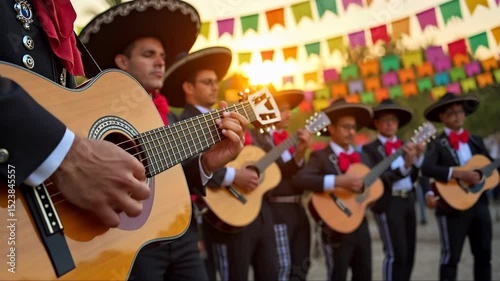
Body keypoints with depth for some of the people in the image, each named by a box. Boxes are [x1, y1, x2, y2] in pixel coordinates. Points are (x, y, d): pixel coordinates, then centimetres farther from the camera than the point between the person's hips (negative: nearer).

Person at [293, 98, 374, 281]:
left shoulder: (362, 158, 13)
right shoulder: (321, 156, -10)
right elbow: (299, 179, -28)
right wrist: (338, 181, -32)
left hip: (361, 226, 7)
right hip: (337, 229, -7)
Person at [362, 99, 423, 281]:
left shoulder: (404, 146, 14)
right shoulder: (370, 149, -6)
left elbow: (412, 178, 11)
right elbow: (378, 179, -18)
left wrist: (419, 157, -3)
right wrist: (405, 165, -25)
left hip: (408, 200, 7)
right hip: (388, 203, -7)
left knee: (408, 254, 9)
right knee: (396, 254, -8)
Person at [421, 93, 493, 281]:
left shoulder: (476, 141, 14)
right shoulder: (437, 144, -4)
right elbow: (426, 168, -21)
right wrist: (459, 174, -26)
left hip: (479, 203, 6)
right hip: (453, 206, -6)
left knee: (484, 255, 12)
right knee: (451, 257, 0)